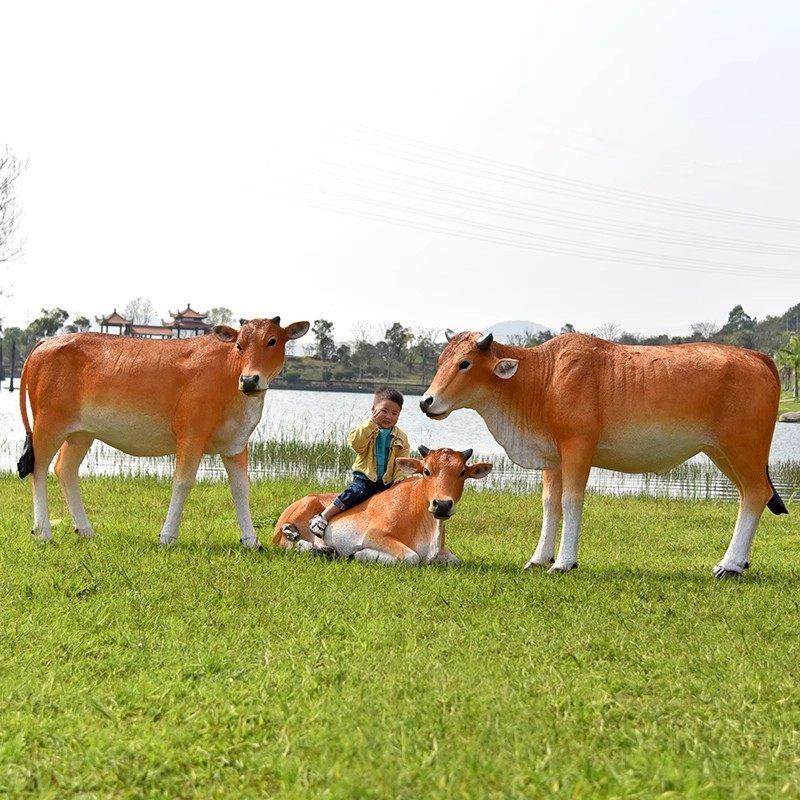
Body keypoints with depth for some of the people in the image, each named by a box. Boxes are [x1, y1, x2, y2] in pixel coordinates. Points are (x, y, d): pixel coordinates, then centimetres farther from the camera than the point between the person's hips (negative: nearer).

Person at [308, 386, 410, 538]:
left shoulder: (401, 438, 10)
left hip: (388, 482, 4)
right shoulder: (366, 429, 3)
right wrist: (372, 422, -19)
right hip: (365, 477, -4)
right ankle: (322, 517, -27)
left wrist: (398, 481, -11)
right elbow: (355, 444, -17)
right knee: (357, 491, -28)